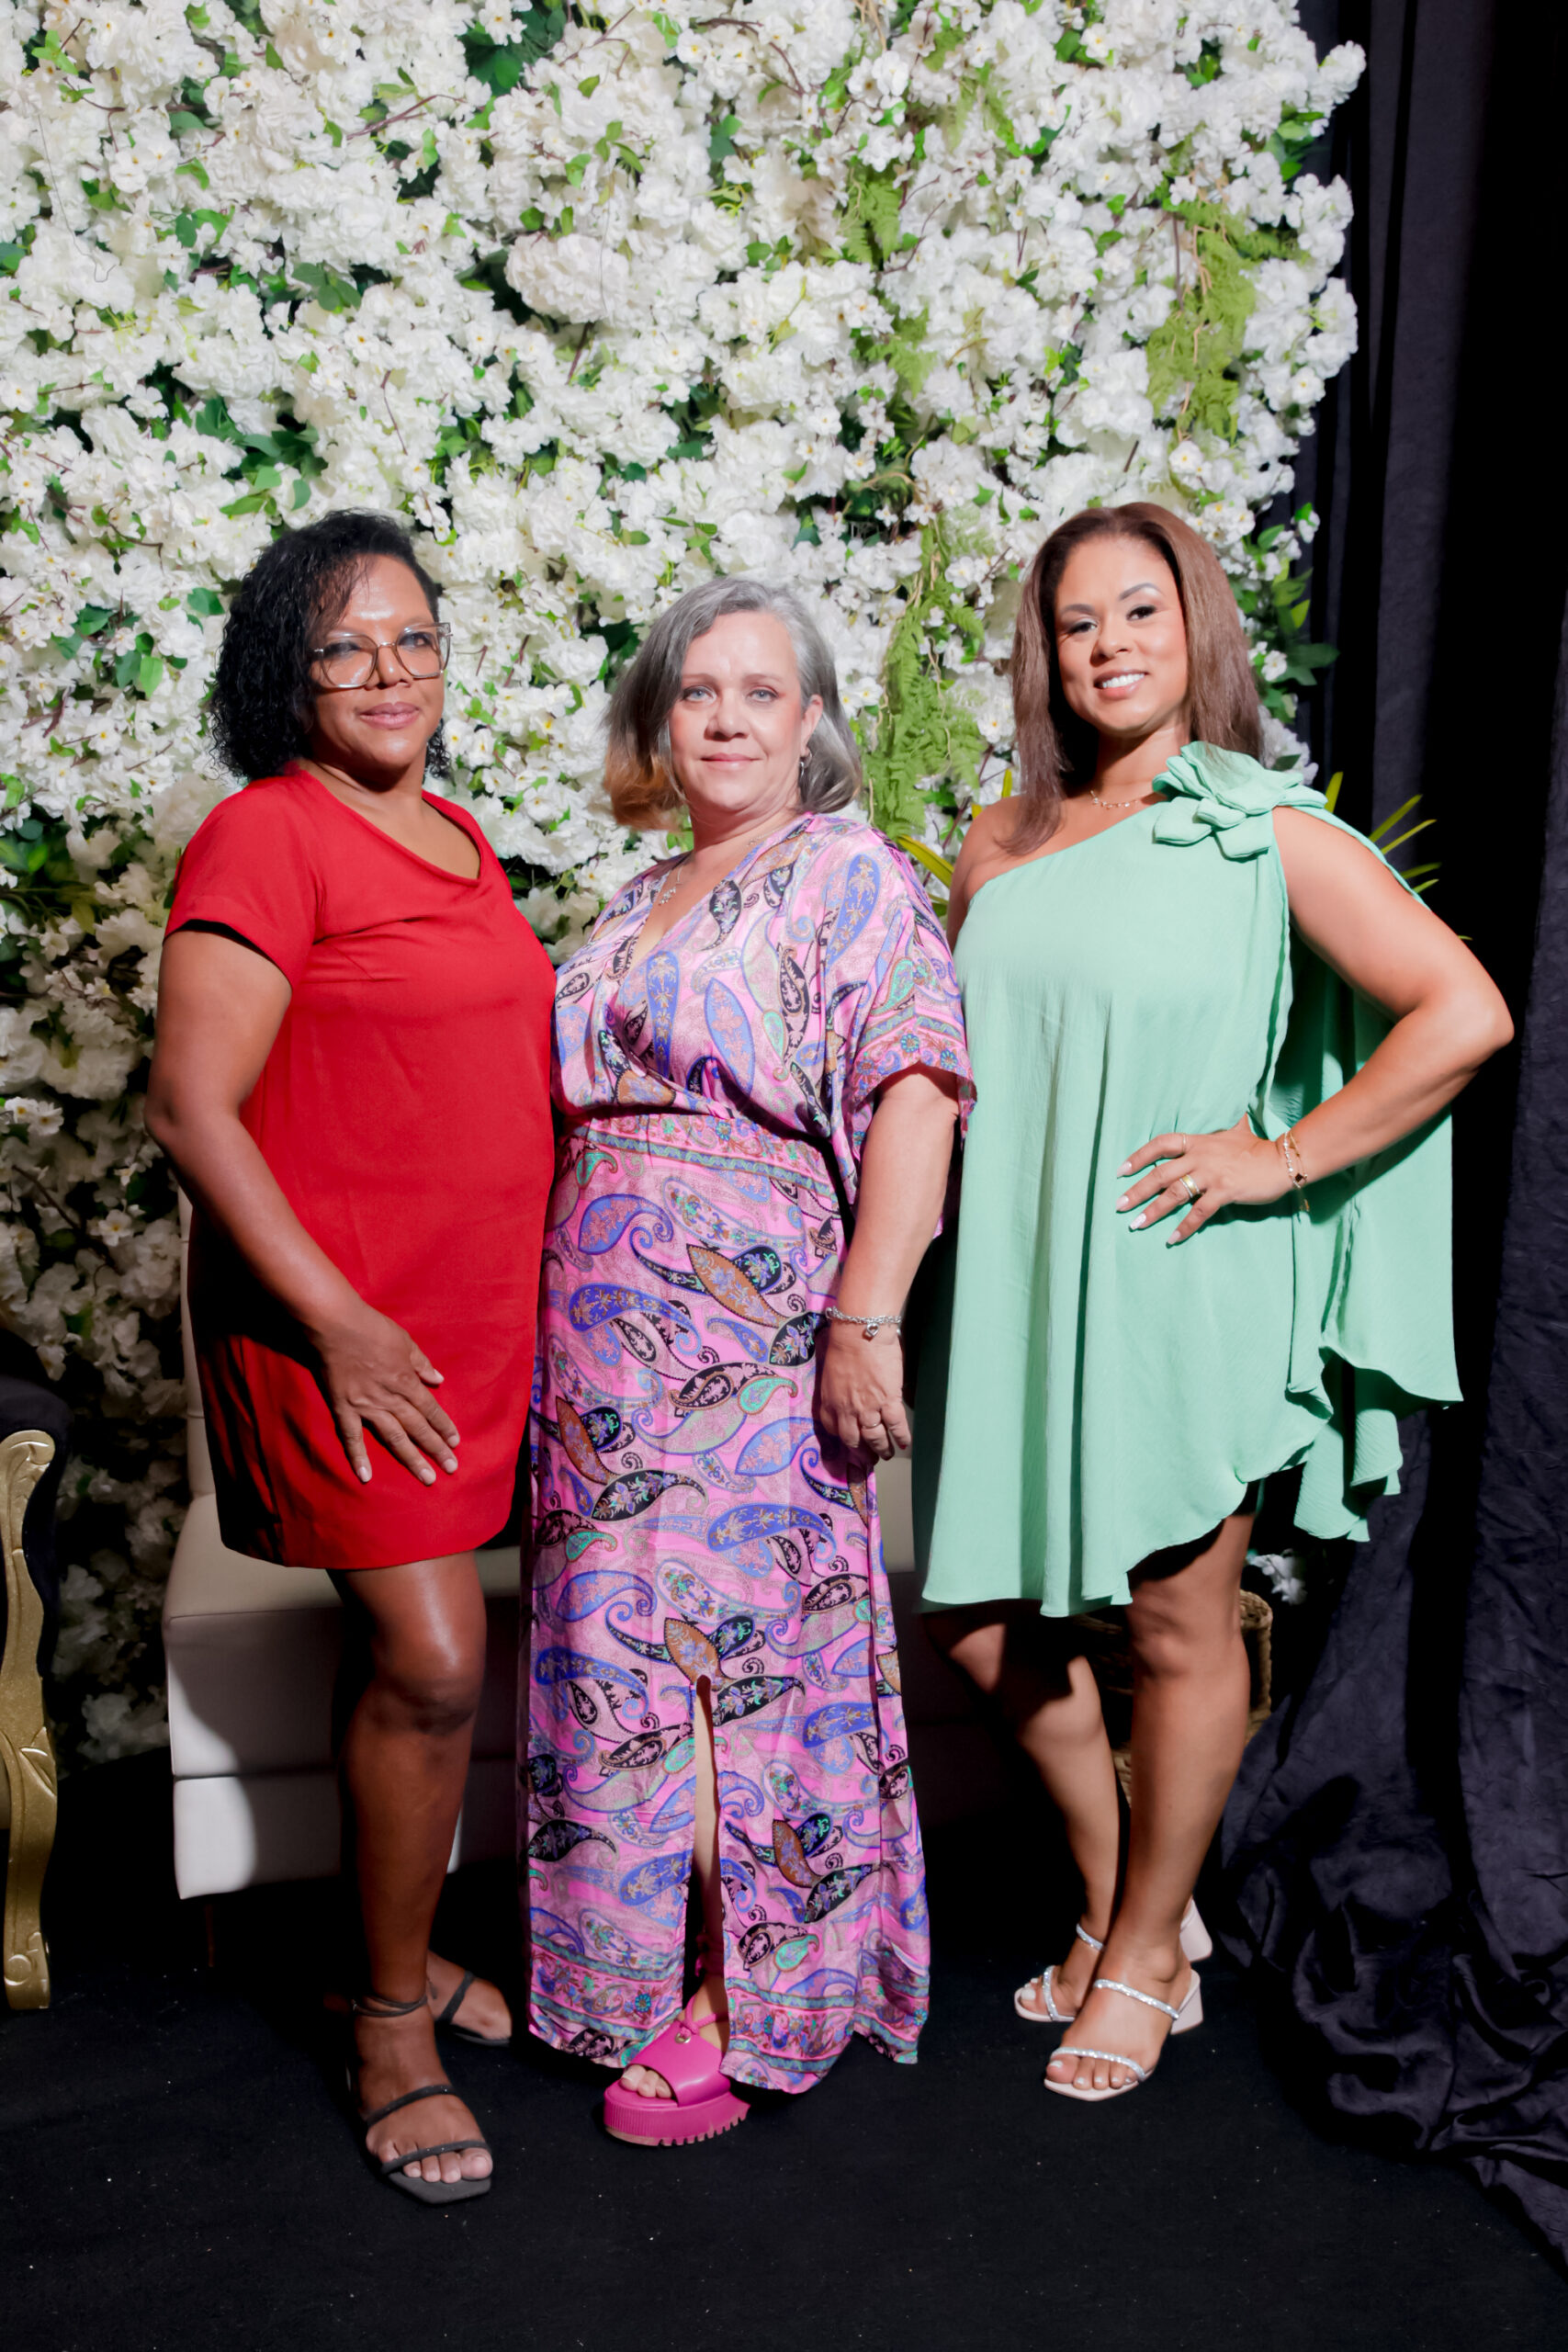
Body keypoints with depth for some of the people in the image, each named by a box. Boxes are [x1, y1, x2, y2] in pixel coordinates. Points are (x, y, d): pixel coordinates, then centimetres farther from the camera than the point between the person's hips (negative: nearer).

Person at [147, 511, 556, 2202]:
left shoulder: (453, 832, 13)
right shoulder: (263, 840, -12)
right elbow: (190, 1108, -17)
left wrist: (519, 1300, 18)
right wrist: (339, 1321, -20)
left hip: (475, 1309, 8)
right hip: (337, 1320, -7)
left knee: (421, 1653, 16)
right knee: (432, 1664, -7)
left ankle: (404, 1953, 35)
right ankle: (392, 2030, 15)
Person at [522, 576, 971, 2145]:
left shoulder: (848, 876, -3)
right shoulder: (636, 910, 19)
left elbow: (913, 1094, -14)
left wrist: (864, 1321, -22)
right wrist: (559, 1331, 17)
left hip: (759, 1338, -7)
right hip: (616, 1340, 7)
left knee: (742, 1650, -1)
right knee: (626, 1652, 10)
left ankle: (750, 2010, 15)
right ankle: (651, 1972, 27)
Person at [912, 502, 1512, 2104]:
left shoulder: (1268, 832, -2)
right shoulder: (997, 850, 11)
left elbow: (1464, 1013, -9)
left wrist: (1286, 1155, -11)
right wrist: (925, 1192, 7)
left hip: (1174, 1286, -4)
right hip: (1013, 1291, 5)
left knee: (1178, 1627, 7)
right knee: (984, 1617, 9)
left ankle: (1145, 1951, 30)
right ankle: (1111, 1901, 34)